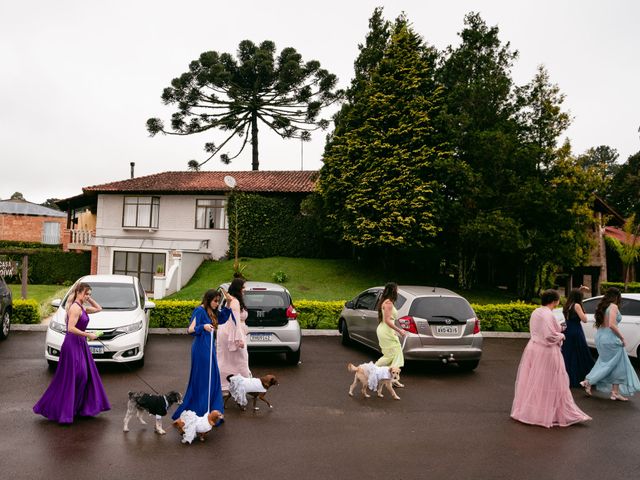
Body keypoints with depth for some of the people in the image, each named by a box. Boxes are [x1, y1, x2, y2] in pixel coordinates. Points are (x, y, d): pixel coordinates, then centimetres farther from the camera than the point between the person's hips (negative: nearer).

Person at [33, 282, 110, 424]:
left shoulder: (82, 308, 11)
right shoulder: (75, 307, -16)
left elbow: (98, 308, 23)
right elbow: (71, 328, -24)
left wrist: (89, 299, 11)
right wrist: (88, 335, -19)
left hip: (80, 344, 9)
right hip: (73, 344, -9)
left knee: (84, 376, 12)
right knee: (70, 378, -3)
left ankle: (80, 407, 21)